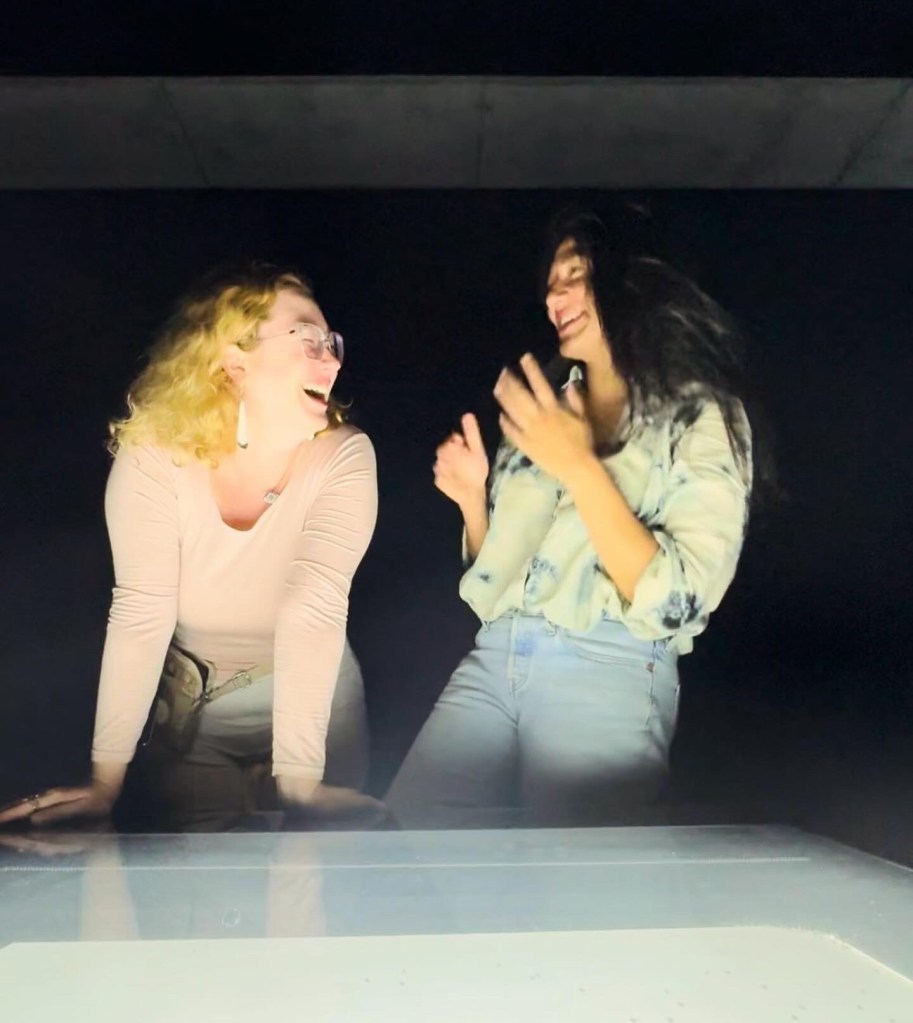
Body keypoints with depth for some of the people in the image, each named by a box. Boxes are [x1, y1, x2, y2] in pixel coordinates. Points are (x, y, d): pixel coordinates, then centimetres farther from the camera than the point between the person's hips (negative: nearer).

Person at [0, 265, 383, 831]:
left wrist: (297, 782, -37)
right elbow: (141, 613, -24)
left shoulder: (343, 456, -20)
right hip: (189, 706, 0)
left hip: (315, 695, 0)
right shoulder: (154, 455, -19)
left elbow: (315, 610, -31)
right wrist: (106, 782, -27)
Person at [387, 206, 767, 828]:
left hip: (609, 673, -4)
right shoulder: (547, 401, 14)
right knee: (405, 825, -3)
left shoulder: (703, 416, -2)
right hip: (494, 656, 5)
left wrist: (579, 467, -18)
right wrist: (472, 496, 0)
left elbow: (678, 602, -14)